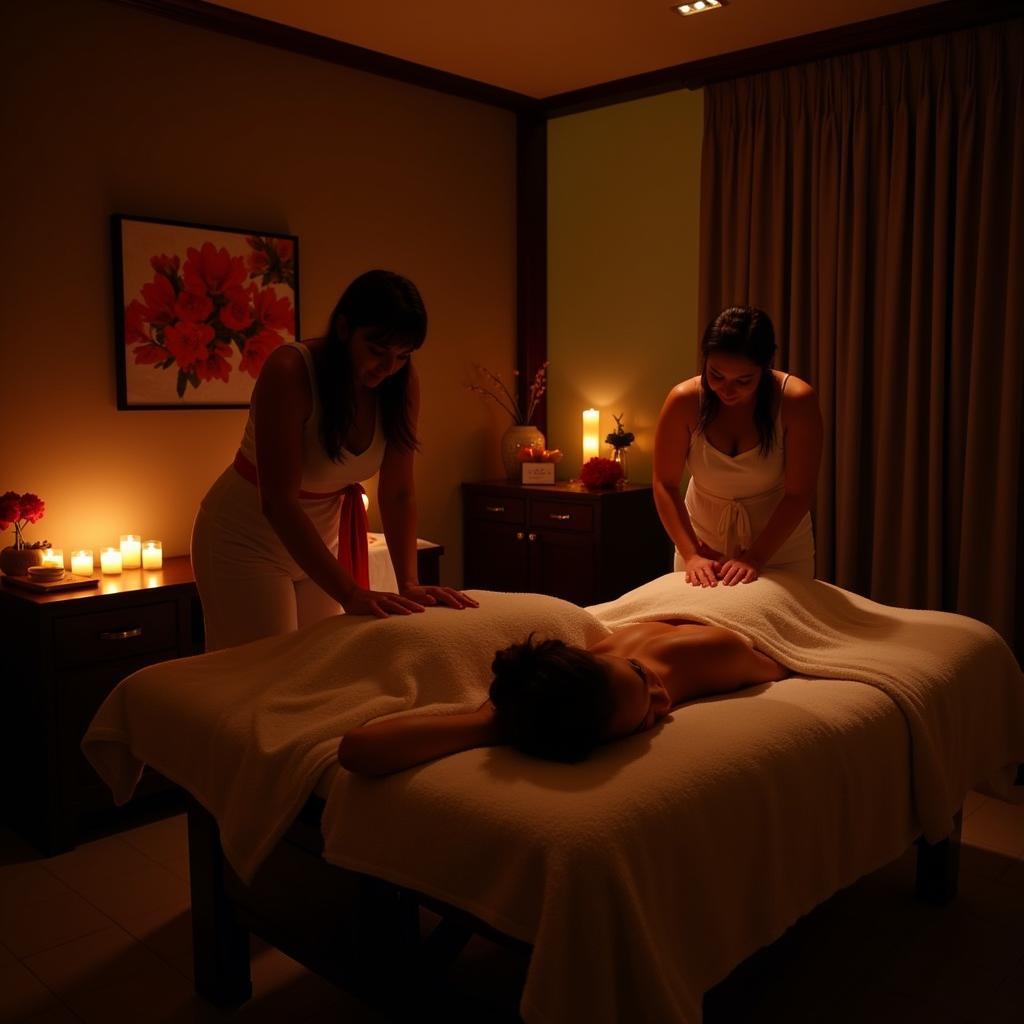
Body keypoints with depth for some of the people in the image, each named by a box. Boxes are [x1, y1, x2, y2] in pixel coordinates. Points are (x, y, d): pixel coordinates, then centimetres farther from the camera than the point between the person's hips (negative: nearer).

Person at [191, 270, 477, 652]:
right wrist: (352, 595, -38)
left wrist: (409, 583, -23)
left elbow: (398, 494, -11)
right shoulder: (289, 370, -28)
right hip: (247, 539, -5)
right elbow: (278, 503, -32)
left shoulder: (402, 384, -13)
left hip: (321, 537, 5)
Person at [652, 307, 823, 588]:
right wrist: (691, 554, -24)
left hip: (779, 541, -1)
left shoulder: (797, 401, -21)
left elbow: (799, 494, -18)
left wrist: (756, 558, -25)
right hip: (703, 540, 1)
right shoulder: (683, 401, -18)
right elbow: (664, 485, -14)